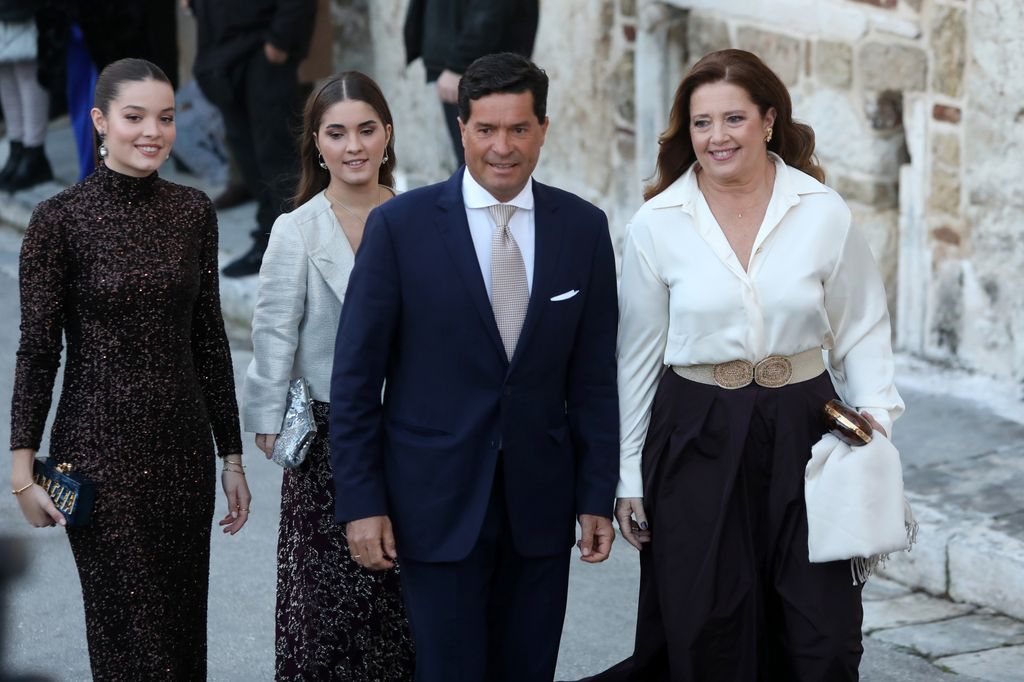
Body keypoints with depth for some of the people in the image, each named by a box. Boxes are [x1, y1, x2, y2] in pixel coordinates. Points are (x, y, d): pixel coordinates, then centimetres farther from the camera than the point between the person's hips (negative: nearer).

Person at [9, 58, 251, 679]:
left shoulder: (194, 212, 5)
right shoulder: (60, 219, -8)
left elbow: (209, 338, 9)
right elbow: (37, 350, -6)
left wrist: (232, 456, 9)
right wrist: (23, 468, -8)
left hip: (184, 443, 4)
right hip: (100, 443, -4)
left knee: (185, 623, 10)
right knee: (133, 632, 0)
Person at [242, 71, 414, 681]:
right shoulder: (297, 231, -5)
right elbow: (275, 333, -5)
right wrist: (270, 423, -10)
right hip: (330, 432, -2)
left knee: (405, 596, 6)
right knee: (328, 591, 1)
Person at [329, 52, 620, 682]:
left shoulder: (584, 228, 3)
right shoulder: (401, 225, -6)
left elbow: (595, 375, 7)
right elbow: (356, 375, -4)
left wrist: (597, 495, 4)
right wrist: (361, 503, -7)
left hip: (540, 499, 3)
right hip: (437, 499, -3)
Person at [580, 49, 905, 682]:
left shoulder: (825, 214, -1)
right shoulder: (656, 224, -1)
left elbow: (862, 331, 6)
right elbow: (638, 356, 4)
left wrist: (877, 416, -10)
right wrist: (629, 477, 5)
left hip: (801, 430, 0)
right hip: (697, 436, 0)